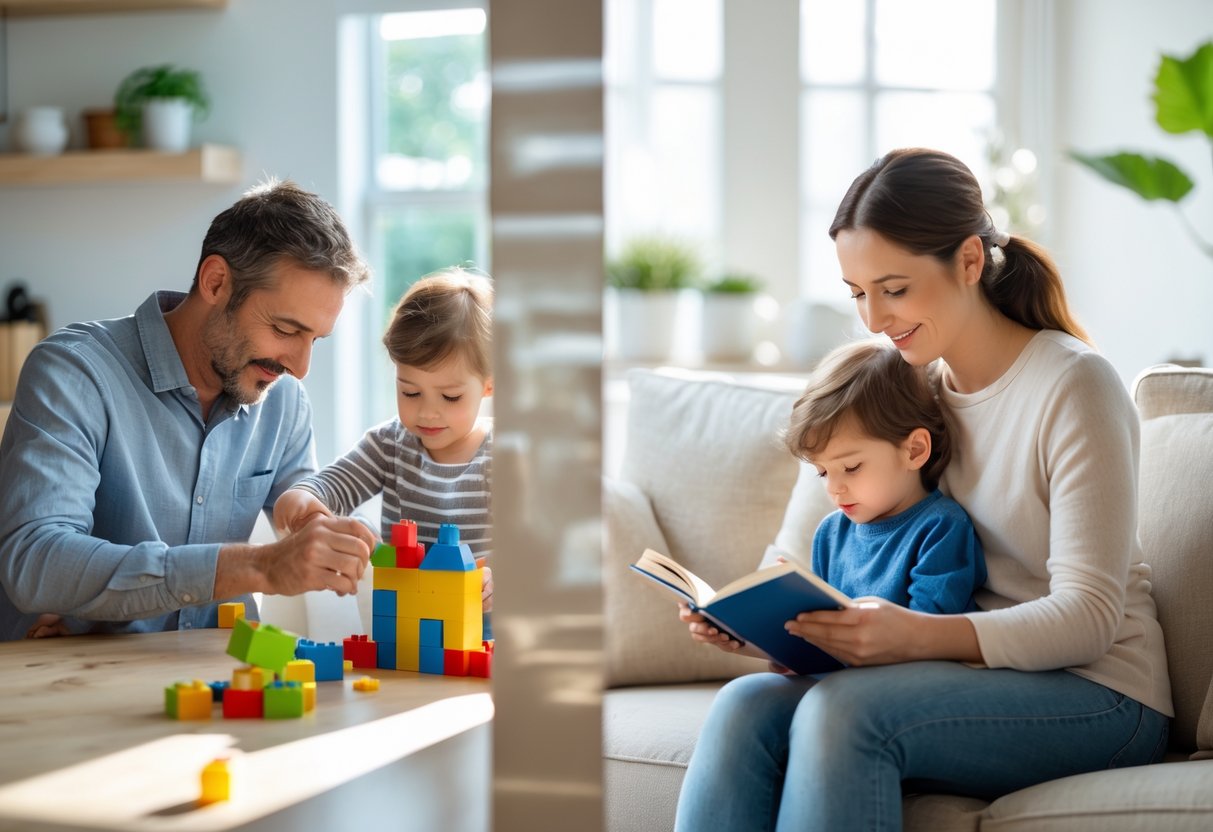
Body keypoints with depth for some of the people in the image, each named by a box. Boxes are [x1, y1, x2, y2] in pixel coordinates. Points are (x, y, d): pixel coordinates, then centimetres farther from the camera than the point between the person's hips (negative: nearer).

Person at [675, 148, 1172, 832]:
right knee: (746, 704, -22)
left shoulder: (1073, 384, -11)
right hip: (968, 675, 6)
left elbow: (1088, 614, -17)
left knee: (842, 707, -32)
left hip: (1093, 696, -6)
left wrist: (918, 635, -33)